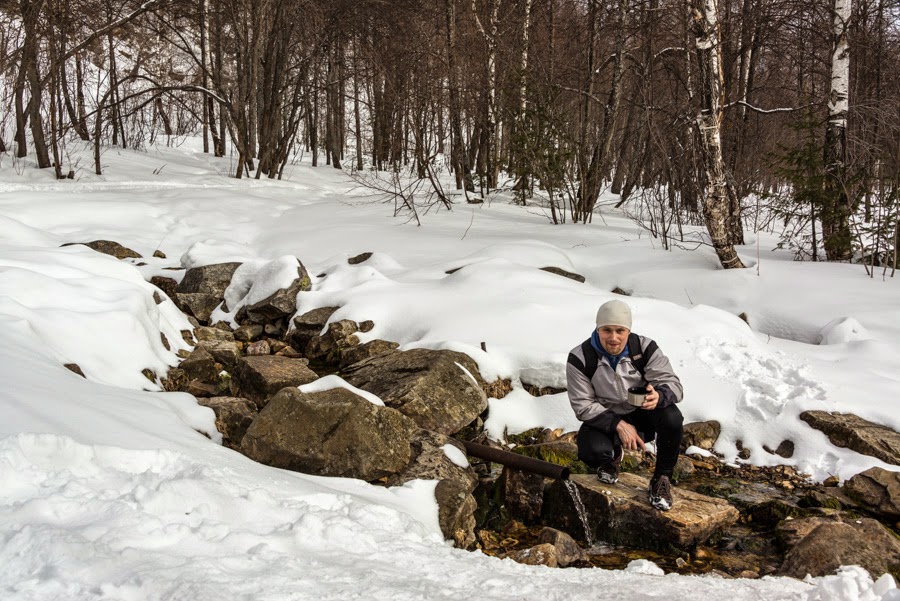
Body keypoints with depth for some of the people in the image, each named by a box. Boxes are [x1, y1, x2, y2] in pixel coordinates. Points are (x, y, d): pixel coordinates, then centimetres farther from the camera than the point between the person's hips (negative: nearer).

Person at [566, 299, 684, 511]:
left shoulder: (645, 348, -14)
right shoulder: (580, 358, -17)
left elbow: (673, 383, -17)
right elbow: (583, 406, -15)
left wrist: (659, 396, -43)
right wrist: (618, 425, -28)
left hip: (642, 414, 1)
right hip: (603, 419, -1)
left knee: (672, 418, -32)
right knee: (593, 452, -33)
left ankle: (661, 480, -8)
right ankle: (611, 457, 10)